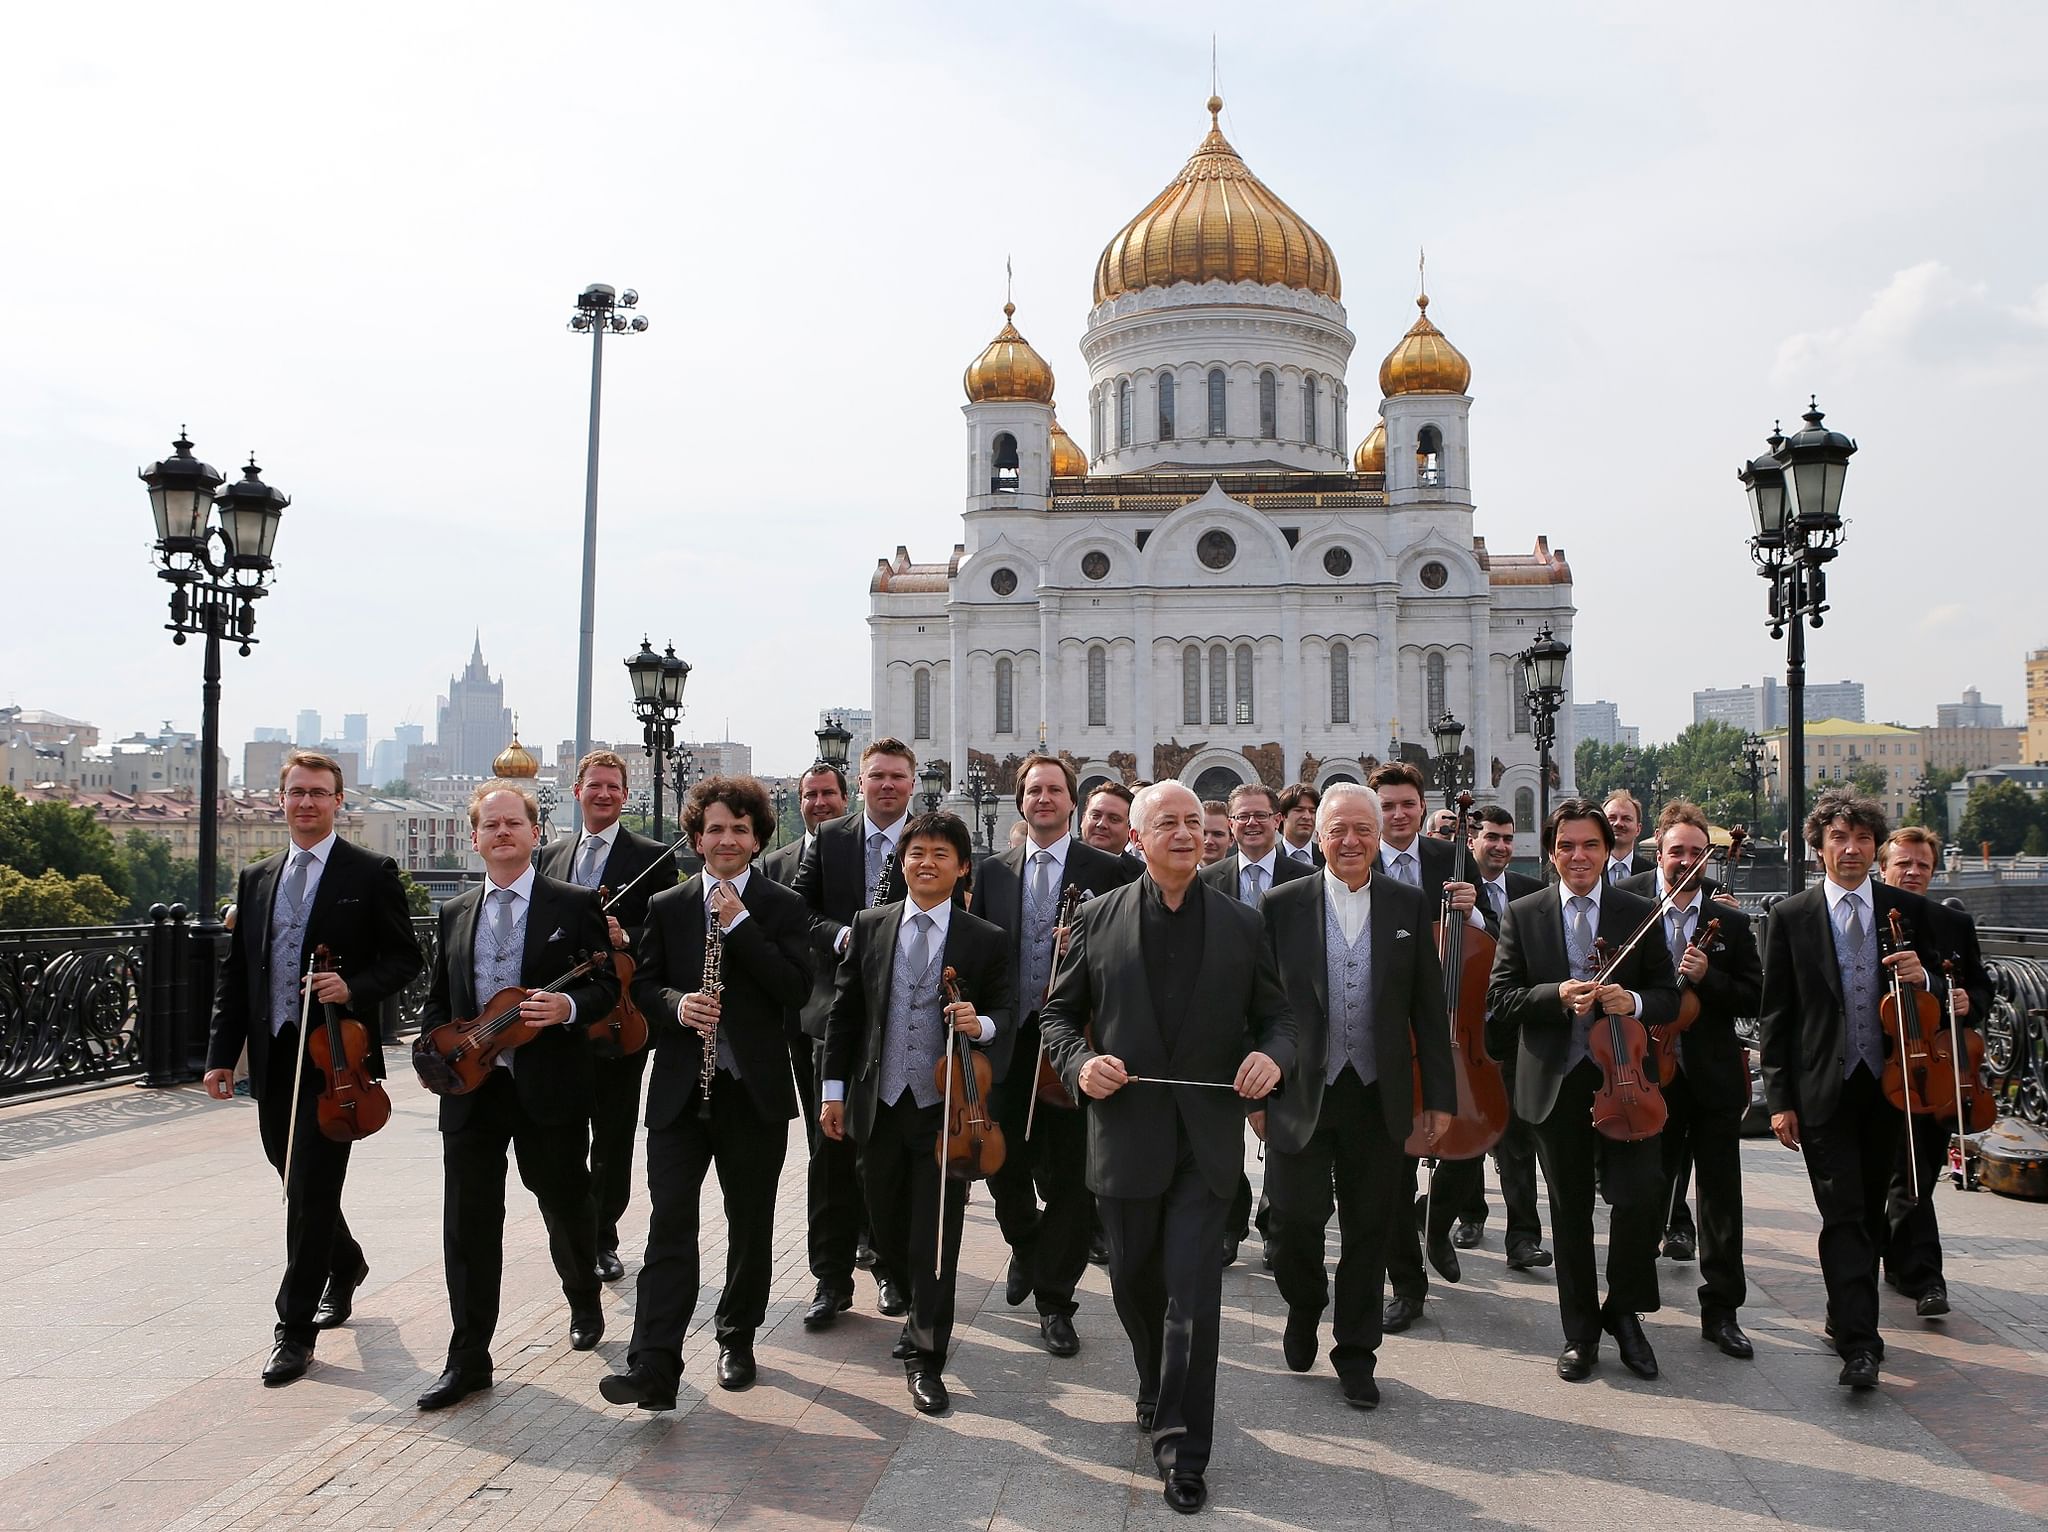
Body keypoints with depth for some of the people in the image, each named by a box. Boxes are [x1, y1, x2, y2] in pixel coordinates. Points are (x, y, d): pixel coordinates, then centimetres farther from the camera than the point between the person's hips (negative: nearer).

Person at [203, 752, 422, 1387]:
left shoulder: (371, 874, -2)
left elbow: (405, 957, -2)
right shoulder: (256, 879, 13)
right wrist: (221, 1054, 7)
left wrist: (355, 987, -20)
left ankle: (296, 1329, 3)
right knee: (299, 1184, 16)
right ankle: (345, 1264, 43)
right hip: (272, 1055, 5)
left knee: (312, 1190, -6)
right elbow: (234, 972, 13)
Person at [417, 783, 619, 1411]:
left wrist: (568, 1006, -22)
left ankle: (585, 1301, 41)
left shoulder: (577, 905, -1)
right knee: (467, 1225, 2)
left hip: (550, 1085, -3)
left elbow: (609, 983, -3)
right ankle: (468, 1359, 11)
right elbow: (437, 999, 17)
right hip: (472, 1089, 3)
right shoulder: (455, 913, 12)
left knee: (566, 1207, 14)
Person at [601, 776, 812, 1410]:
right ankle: (653, 1365, -7)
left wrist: (739, 922, -14)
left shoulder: (785, 908, 2)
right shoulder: (666, 907, 9)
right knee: (669, 1222, -6)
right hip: (680, 1089, 1)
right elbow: (644, 984, 8)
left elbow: (796, 987, -10)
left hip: (755, 1089, 0)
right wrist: (678, 1004, -14)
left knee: (751, 1225, 11)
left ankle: (737, 1339, 29)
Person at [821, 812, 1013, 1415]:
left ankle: (925, 1355, 12)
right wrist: (834, 1088, 4)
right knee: (887, 1225, 17)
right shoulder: (870, 926, 3)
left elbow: (1004, 1012, 2)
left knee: (935, 1240, 0)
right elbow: (844, 1009, 6)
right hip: (878, 1104, 3)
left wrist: (982, 1024, -21)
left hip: (946, 1104, -3)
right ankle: (917, 1305, 45)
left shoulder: (987, 941, -2)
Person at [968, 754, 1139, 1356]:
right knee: (1005, 1168, 12)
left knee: (1068, 1178, 2)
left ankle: (1055, 1301, 17)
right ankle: (1026, 1250, 42)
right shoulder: (994, 872, 9)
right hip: (1008, 1043, 3)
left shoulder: (1108, 871, -2)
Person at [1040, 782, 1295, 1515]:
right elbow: (1059, 1013, 6)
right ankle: (1158, 1390, 44)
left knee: (1194, 1296, -4)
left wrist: (1271, 1055, -14)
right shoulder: (1098, 919, 1)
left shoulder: (1242, 924, 2)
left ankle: (1183, 1448, 10)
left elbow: (1276, 1013, 7)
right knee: (1134, 1281, 17)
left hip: (1207, 1138, -1)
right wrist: (1080, 1064, -13)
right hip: (1125, 1132, 1)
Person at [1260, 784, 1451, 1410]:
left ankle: (1356, 1353, 26)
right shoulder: (1282, 905, -2)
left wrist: (1439, 1093, 3)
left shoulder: (1407, 906, 3)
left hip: (1379, 1097, 2)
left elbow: (1428, 1006, 5)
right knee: (1295, 1218, -2)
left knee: (1369, 1229, 9)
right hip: (1300, 1095, -1)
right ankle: (1304, 1307, 31)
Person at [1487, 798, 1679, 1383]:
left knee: (1641, 1196, -11)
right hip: (1556, 1082, 0)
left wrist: (1634, 1002, -17)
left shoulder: (1640, 914, 5)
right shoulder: (1522, 915, 5)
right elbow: (1500, 998, 0)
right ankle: (1581, 1331, 24)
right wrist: (1557, 996, -18)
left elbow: (1669, 997, 5)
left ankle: (1624, 1312, 14)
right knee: (1570, 1210, 10)